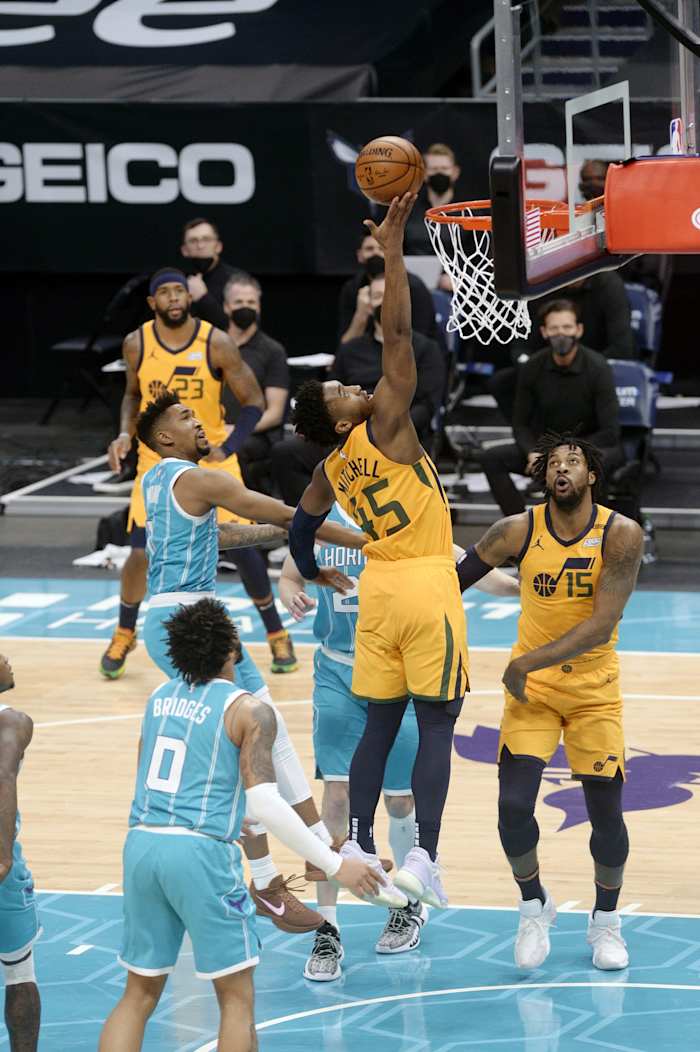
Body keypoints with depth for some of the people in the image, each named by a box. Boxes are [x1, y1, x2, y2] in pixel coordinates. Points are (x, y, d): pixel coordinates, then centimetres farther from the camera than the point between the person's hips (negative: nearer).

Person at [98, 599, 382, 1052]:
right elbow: (265, 803, -15)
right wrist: (335, 865, -9)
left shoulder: (160, 697, 13)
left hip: (142, 844, 6)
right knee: (237, 997, 5)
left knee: (140, 994, 14)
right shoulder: (248, 710, -6)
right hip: (200, 851, -6)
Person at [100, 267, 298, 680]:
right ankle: (124, 634, 18)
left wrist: (226, 449, -21)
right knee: (142, 552, -7)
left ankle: (277, 634, 15)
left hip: (211, 456, -1)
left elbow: (254, 402, -9)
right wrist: (126, 434, -6)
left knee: (241, 546, -4)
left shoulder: (216, 343, -16)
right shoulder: (137, 344, -9)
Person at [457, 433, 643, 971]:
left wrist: (529, 662, -25)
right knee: (513, 806, -11)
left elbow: (601, 626, -23)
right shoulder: (518, 531, -11)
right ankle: (534, 908, 16)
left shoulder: (622, 535, -16)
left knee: (606, 814, 2)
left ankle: (606, 921, 27)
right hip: (529, 687, 1)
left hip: (594, 692, -1)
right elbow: (457, 578, 2)